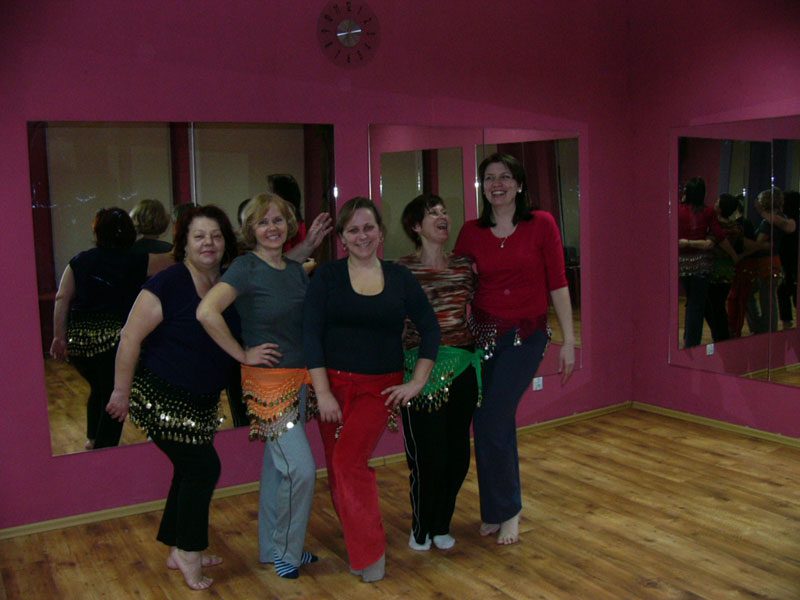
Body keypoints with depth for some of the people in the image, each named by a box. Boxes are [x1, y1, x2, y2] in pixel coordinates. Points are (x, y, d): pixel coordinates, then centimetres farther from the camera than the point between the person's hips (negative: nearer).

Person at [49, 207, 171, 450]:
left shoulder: (79, 261, 7)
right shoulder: (137, 262, -1)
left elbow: (62, 299, 0)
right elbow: (174, 262, 2)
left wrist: (59, 337, 2)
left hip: (77, 340, 5)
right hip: (115, 341, -5)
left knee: (98, 389, 26)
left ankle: (93, 439, 38)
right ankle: (104, 448, 12)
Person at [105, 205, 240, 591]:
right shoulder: (168, 284, -19)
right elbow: (130, 338, -17)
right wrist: (122, 392, -13)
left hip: (201, 402, 7)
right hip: (163, 399, -7)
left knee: (191, 471, 15)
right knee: (203, 466, -4)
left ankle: (180, 552, 32)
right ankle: (189, 554, 14)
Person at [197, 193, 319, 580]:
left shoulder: (296, 270, 9)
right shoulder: (246, 267, -13)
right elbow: (206, 312, -26)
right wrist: (242, 354, -18)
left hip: (298, 379, 7)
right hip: (267, 382, -7)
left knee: (277, 467, 17)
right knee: (301, 468, -9)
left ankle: (273, 548, 32)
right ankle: (285, 552, 12)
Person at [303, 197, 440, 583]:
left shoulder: (399, 277, 2)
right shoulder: (326, 276, -1)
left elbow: (430, 329, 6)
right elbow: (311, 335, -5)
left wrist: (417, 382, -1)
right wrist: (322, 393, -11)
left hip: (381, 387, -1)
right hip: (334, 384, 1)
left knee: (349, 460, -16)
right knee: (339, 468, 6)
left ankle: (370, 552, -1)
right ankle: (358, 545, 27)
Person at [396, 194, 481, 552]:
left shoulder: (464, 265, 8)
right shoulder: (402, 270, -5)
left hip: (462, 368, 4)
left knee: (457, 454, 8)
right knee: (428, 455, -2)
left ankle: (441, 525, 29)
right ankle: (421, 528, 22)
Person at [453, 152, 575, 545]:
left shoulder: (541, 225, -3)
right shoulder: (471, 232, 3)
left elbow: (557, 284, -3)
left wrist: (568, 340, -5)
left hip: (526, 336, -3)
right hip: (483, 333, 3)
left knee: (491, 424, -10)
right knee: (494, 425, 9)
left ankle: (504, 510, 12)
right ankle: (500, 511, 27)